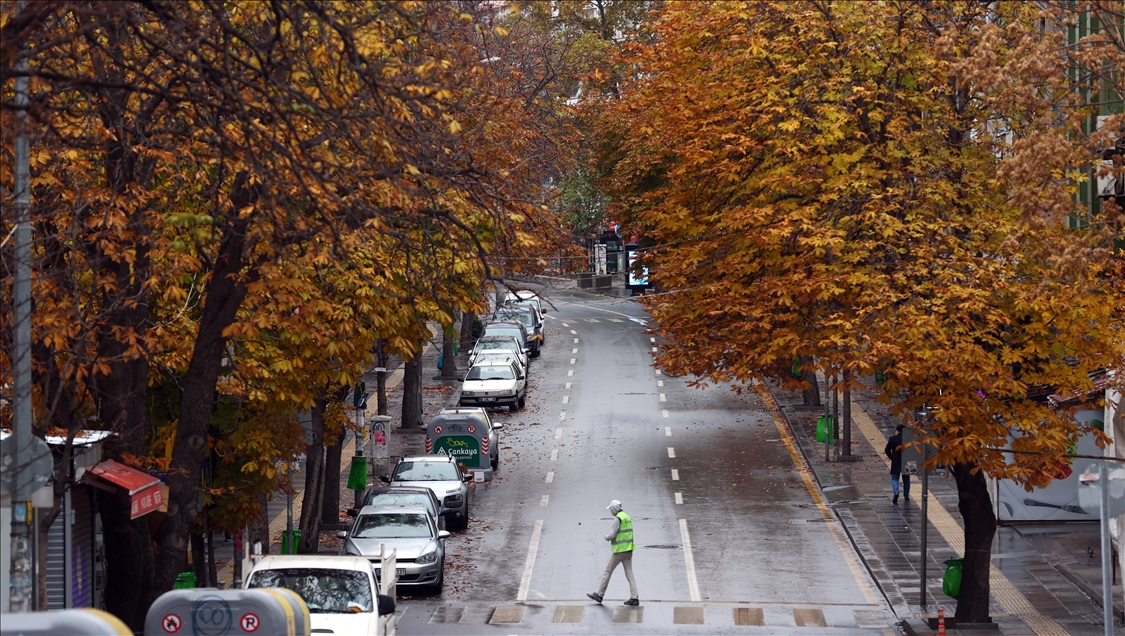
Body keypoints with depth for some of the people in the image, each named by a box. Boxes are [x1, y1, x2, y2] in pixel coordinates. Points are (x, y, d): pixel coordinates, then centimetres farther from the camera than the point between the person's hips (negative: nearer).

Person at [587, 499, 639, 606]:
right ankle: (634, 598, -4)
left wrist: (607, 537, 2)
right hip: (628, 550, 8)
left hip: (619, 550, -8)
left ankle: (600, 595, 12)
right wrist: (610, 537, 13)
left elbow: (612, 535, -20)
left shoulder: (617, 518, -14)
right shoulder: (627, 517, 15)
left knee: (608, 572, 4)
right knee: (629, 574, 4)